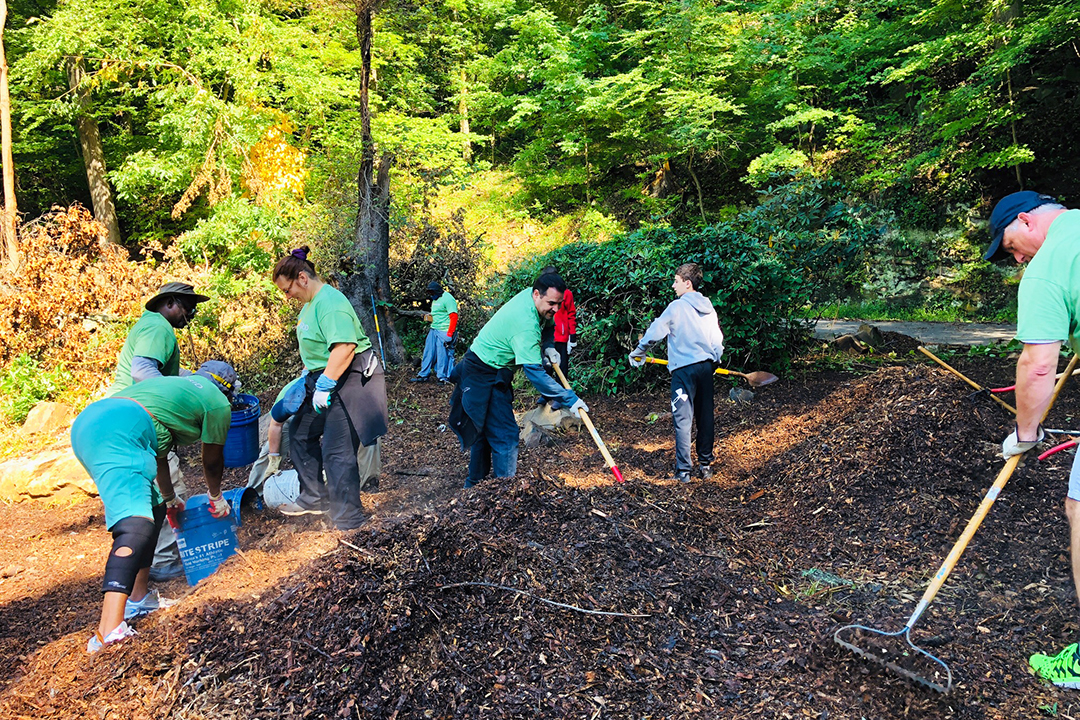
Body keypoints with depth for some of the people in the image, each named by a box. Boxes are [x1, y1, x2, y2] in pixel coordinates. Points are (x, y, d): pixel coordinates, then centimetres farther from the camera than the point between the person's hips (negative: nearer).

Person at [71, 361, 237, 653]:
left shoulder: (175, 383, 38)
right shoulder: (218, 402, 16)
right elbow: (212, 462, 27)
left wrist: (169, 498, 61)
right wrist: (217, 498, 47)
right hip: (118, 431, -9)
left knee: (154, 508, 23)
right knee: (137, 525, -21)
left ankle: (137, 598, 26)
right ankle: (109, 631, -36)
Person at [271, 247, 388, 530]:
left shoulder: (330, 302, -20)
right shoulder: (310, 302, 13)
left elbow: (344, 347, -30)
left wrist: (325, 386, -27)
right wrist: (312, 378, 23)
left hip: (349, 379, -11)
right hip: (325, 379, 11)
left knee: (336, 450, -10)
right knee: (300, 433, 18)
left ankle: (349, 522, 0)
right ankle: (314, 499, 31)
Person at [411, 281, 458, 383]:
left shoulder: (447, 299, -13)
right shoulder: (435, 299, 18)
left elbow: (454, 317, -18)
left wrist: (449, 335, -21)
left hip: (444, 332, -9)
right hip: (434, 330, 9)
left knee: (443, 355, -5)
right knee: (428, 353, 10)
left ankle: (443, 377, 5)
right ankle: (423, 376, 17)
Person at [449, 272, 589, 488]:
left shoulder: (527, 294, -2)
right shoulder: (526, 324, -30)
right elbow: (535, 372, -31)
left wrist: (545, 348, 3)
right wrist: (569, 399, -29)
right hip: (485, 377, -10)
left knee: (484, 431, 18)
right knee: (505, 435, -9)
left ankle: (475, 485, 30)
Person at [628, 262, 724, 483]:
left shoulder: (677, 307, -7)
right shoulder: (709, 308, 10)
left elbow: (654, 333, -5)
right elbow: (718, 342, 14)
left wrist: (637, 353, 9)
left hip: (684, 368, -6)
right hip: (706, 367, 6)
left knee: (683, 420, -4)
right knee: (705, 417, 12)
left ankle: (683, 471, -5)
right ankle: (706, 465, 19)